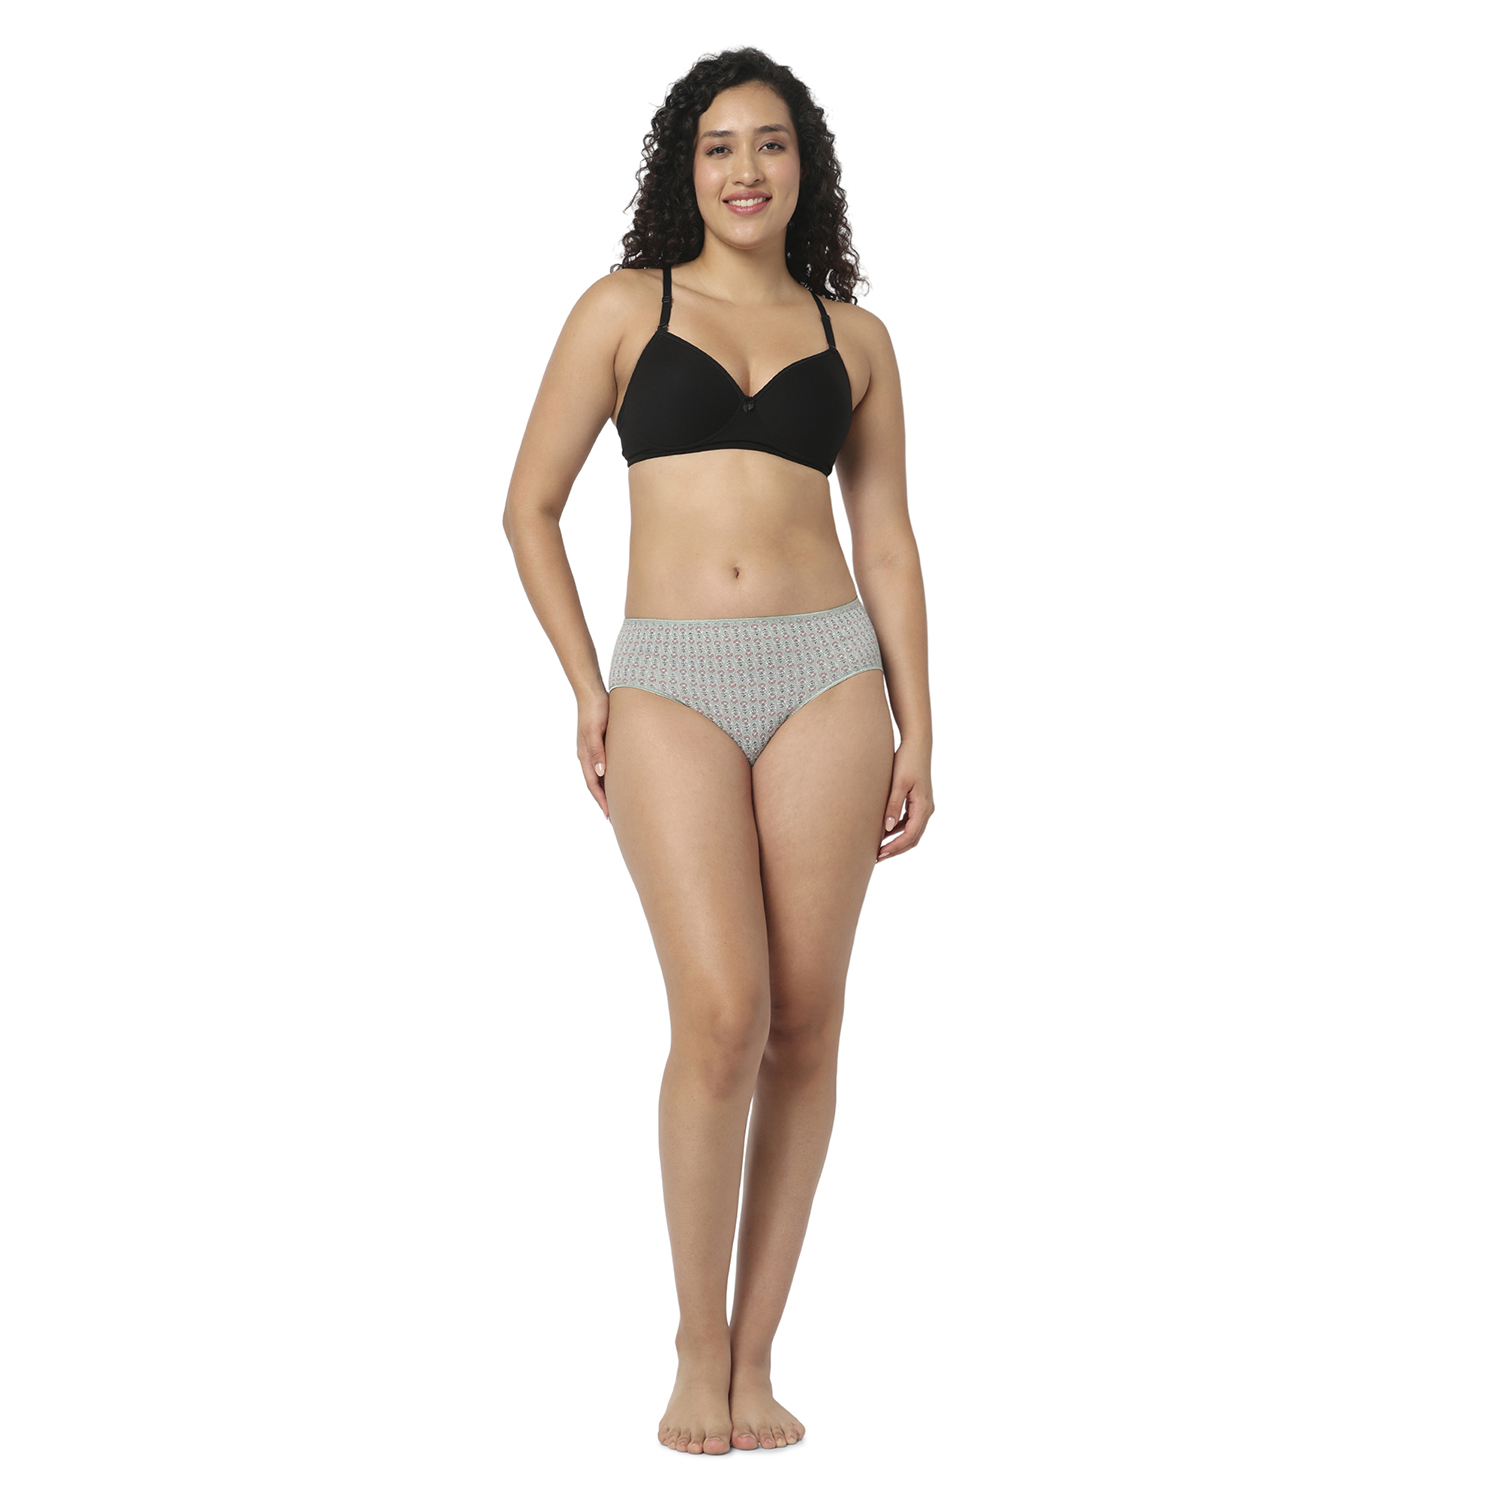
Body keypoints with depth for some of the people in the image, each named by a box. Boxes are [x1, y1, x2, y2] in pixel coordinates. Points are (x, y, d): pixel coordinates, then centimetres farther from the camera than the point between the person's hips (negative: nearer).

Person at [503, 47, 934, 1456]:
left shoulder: (852, 336, 12)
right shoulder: (625, 308, 7)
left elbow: (886, 542, 14)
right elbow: (530, 505, 9)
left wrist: (916, 730, 7)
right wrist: (584, 687, 0)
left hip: (826, 677, 2)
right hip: (672, 685, -2)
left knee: (804, 1022, 0)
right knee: (721, 1017, -14)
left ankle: (755, 1360, 11)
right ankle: (697, 1350, 3)